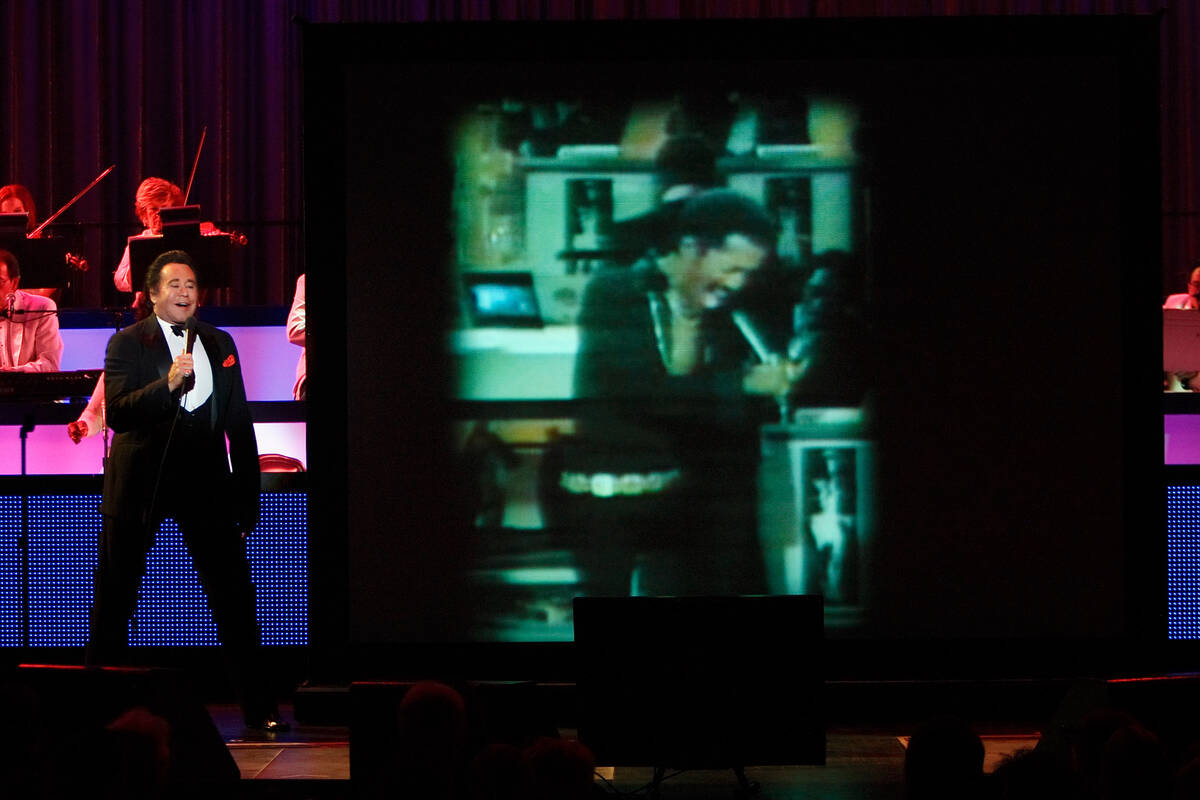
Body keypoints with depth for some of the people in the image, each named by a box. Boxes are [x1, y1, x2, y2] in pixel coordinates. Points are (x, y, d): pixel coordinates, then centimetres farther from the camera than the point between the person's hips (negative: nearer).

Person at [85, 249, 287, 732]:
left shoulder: (220, 343, 12)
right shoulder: (128, 343, 0)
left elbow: (240, 423, 15)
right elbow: (117, 413, -13)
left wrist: (247, 494, 11)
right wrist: (169, 383, -27)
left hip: (205, 478, 3)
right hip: (141, 480, -3)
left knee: (235, 595, -2)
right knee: (115, 596, 3)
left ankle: (259, 708, 4)